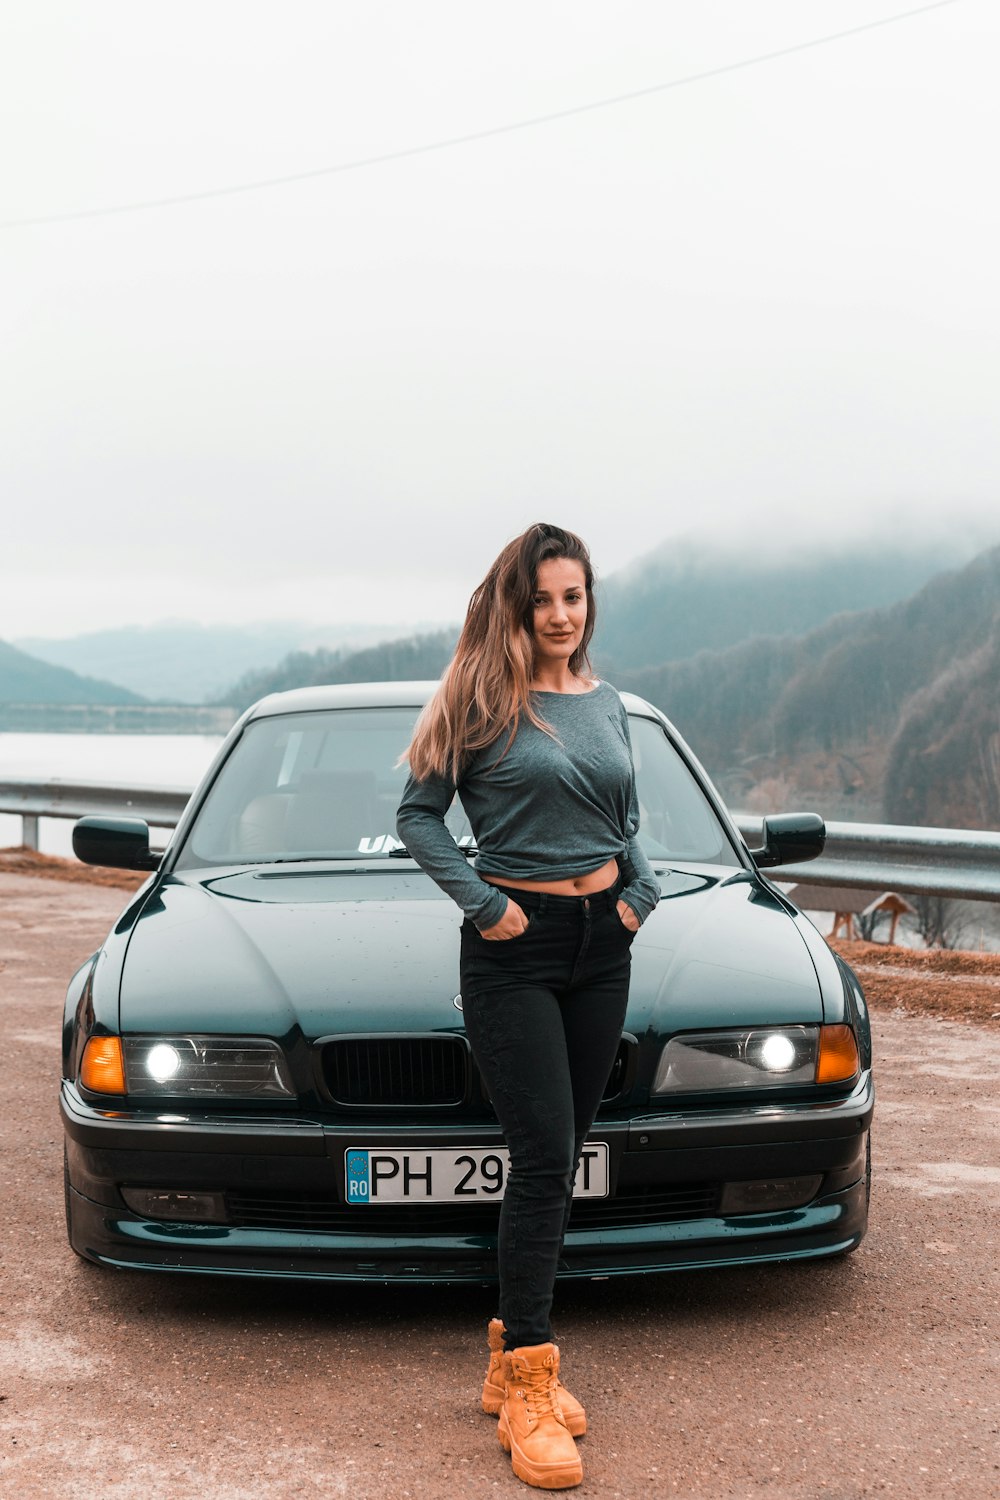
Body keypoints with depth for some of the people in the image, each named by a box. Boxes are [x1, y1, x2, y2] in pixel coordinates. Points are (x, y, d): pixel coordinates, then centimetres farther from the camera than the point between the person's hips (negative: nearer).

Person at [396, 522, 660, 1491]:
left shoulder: (606, 704, 12)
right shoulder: (481, 701, -5)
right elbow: (417, 813, -5)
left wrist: (639, 891, 5)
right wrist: (480, 902, -14)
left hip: (602, 944, 6)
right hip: (516, 947, -6)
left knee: (561, 1158, 9)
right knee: (543, 1157, -10)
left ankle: (511, 1360, 21)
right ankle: (528, 1393, -2)